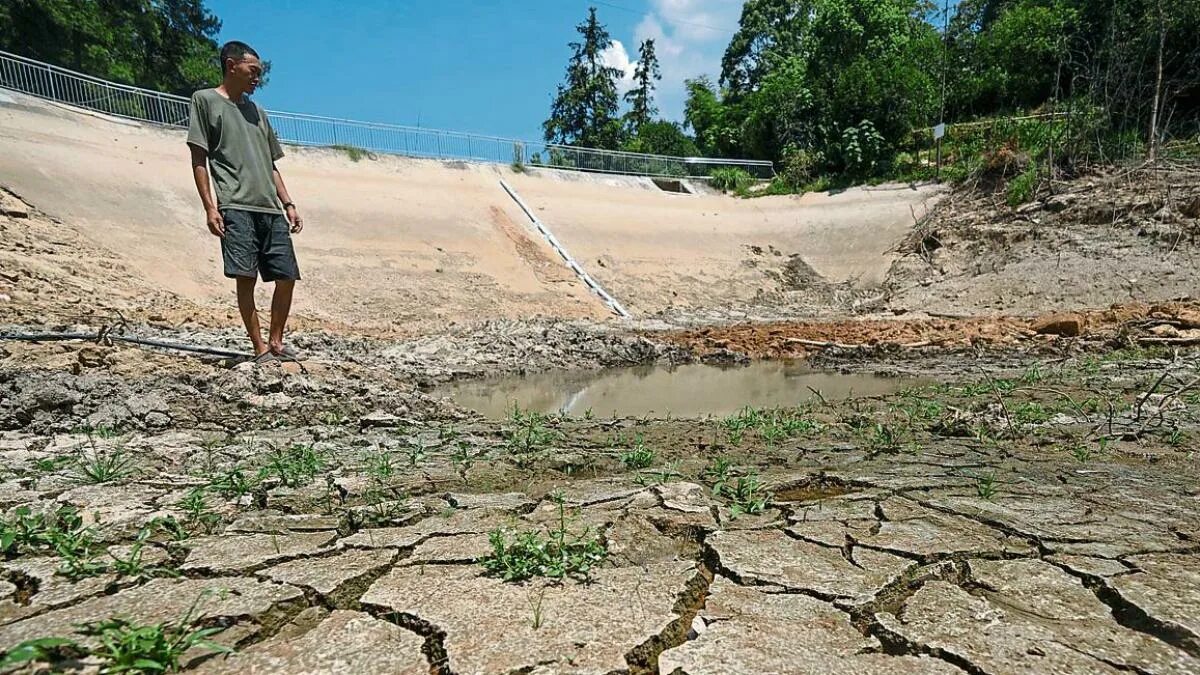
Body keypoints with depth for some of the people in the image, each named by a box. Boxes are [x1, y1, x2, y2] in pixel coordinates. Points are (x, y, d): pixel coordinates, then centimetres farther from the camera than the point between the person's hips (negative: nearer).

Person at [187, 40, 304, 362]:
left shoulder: (257, 111, 24)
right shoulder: (205, 100, 8)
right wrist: (210, 207, -8)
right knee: (246, 277, -10)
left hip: (271, 208, 6)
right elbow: (199, 159, 1)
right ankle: (260, 348, -3)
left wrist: (288, 204, 13)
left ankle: (276, 341, 13)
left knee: (287, 277, -1)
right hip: (236, 207, -5)